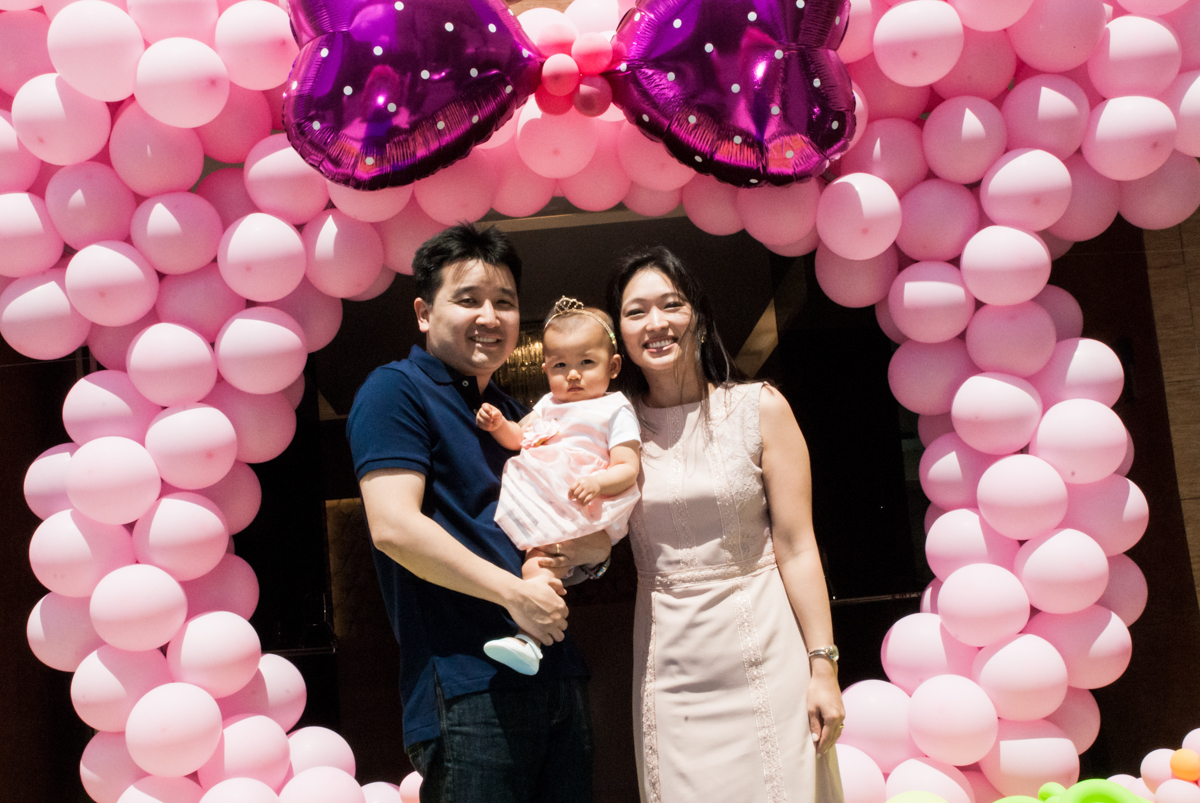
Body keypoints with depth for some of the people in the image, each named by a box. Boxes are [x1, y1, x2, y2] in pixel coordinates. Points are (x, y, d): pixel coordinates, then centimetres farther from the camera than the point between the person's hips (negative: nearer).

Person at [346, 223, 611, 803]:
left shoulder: (514, 415, 21)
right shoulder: (396, 390, -5)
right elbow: (394, 527, -17)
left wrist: (594, 548, 4)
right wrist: (513, 592, -17)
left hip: (557, 676, 8)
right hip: (466, 686, -8)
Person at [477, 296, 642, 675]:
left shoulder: (615, 412, 1)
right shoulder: (549, 404, 23)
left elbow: (628, 469, -8)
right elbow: (518, 437, 31)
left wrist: (596, 483, -28)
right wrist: (498, 424, 9)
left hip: (575, 508, -9)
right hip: (530, 499, 9)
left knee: (542, 553, -30)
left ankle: (530, 638, -40)